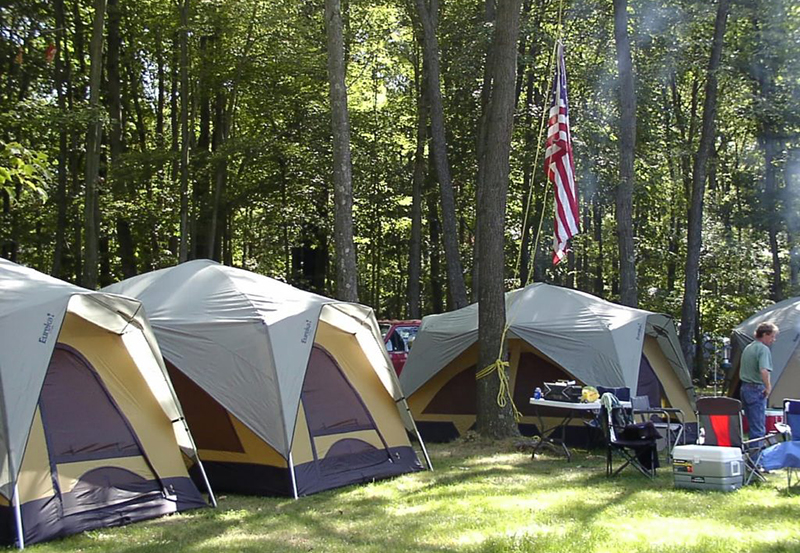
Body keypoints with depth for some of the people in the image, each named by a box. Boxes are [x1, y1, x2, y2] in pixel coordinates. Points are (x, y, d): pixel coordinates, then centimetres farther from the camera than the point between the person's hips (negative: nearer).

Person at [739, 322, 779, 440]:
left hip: (744, 389, 9)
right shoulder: (763, 349, -13)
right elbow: (764, 371, -28)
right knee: (758, 427, -5)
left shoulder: (748, 348, 15)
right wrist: (768, 387, -16)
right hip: (756, 390, -9)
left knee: (751, 423, 15)